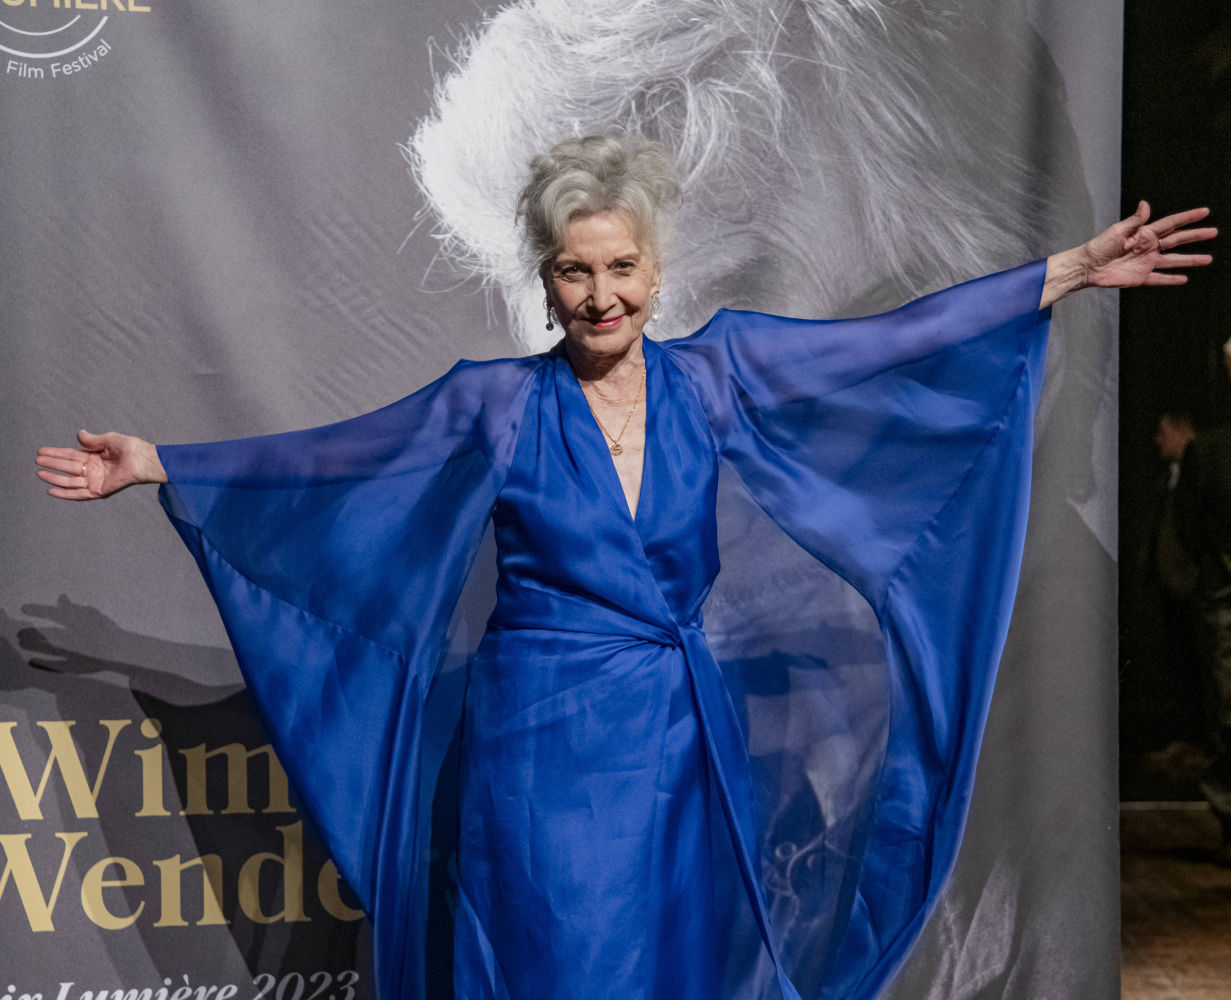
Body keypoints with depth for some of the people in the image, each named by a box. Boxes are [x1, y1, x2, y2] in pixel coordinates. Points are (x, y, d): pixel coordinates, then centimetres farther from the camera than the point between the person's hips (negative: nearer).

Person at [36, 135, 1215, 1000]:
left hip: (688, 743, 3)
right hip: (548, 747, -3)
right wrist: (155, 465, 0)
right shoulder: (498, 403, -2)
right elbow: (320, 459, 2)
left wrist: (1080, 266, 3)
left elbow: (902, 341, 3)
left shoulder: (713, 376, 2)